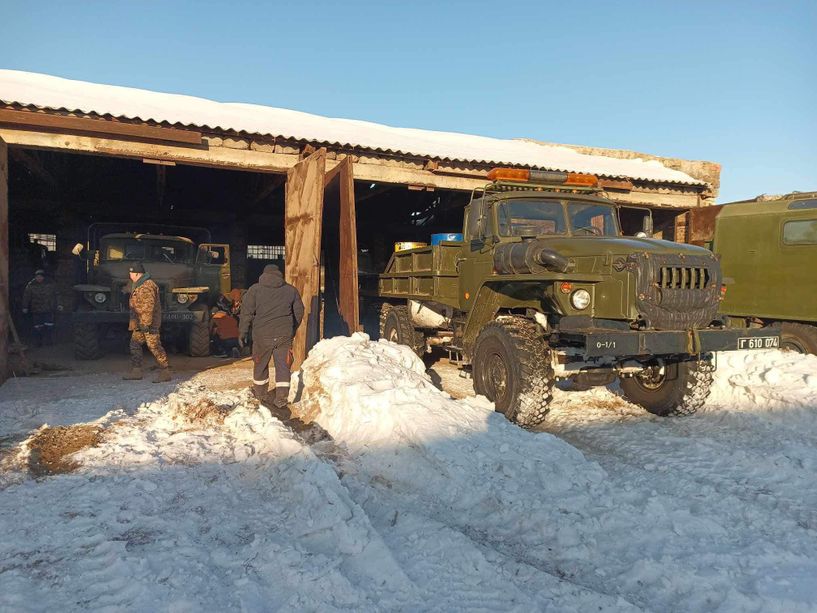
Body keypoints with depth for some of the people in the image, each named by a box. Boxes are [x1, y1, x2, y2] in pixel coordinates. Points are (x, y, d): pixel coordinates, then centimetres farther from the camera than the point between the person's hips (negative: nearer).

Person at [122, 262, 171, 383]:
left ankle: (165, 373, -8)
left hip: (148, 323, -11)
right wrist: (138, 323, 26)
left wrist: (146, 323, -25)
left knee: (155, 347, -10)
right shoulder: (140, 286, 19)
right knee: (135, 345, 14)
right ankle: (136, 371, 20)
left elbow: (148, 307, -23)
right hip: (140, 323, 11)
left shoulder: (147, 286, -16)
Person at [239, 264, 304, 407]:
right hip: (284, 335, 1)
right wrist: (292, 330, 25)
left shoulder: (255, 289, 2)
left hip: (262, 336, -1)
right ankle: (281, 399, 0)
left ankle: (260, 393, 32)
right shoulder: (291, 290, 9)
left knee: (260, 364, 17)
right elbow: (299, 312, 14)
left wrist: (242, 333, 5)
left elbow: (246, 312, -1)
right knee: (283, 366, 4)